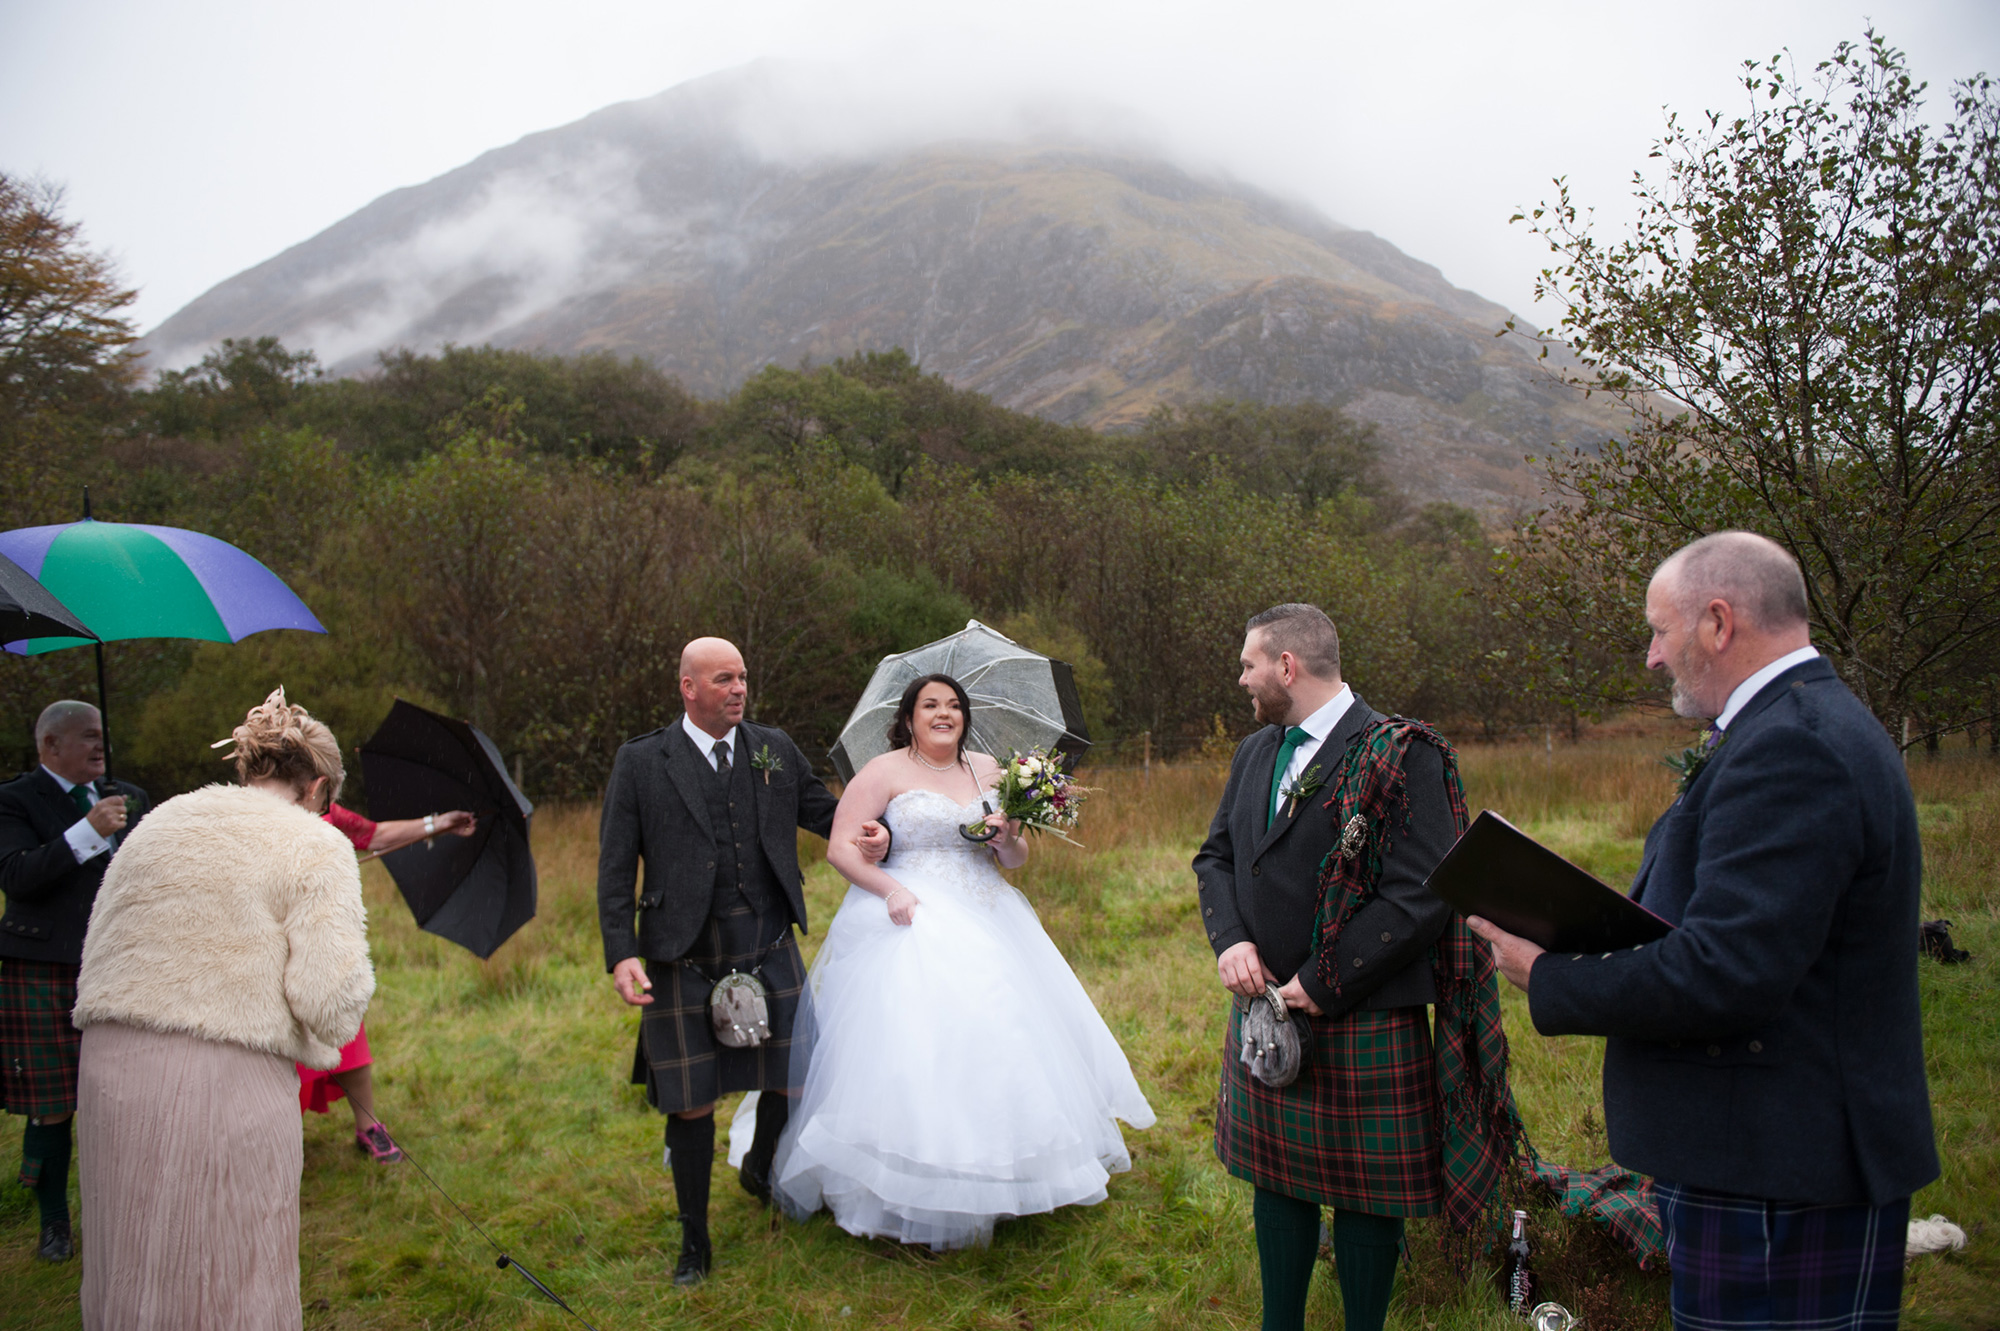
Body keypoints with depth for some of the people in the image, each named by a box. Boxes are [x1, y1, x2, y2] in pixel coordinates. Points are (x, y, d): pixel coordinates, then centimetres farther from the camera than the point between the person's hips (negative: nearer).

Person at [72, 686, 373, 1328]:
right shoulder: (316, 845, -4)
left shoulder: (156, 823, 14)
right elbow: (330, 999, -11)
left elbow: (95, 959, 13)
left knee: (130, 1275, 19)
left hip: (111, 1068, 6)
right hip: (231, 1081, -5)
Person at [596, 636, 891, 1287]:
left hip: (771, 953, 3)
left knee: (794, 1083, 9)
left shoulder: (776, 749, 7)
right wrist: (622, 953, -11)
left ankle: (759, 1170, 43)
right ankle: (694, 1239, 28)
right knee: (691, 1105, 6)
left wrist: (872, 835, -5)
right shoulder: (641, 762, -1)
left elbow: (824, 811, 17)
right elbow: (616, 868, -2)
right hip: (684, 962, -3)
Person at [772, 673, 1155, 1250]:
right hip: (908, 921, -5)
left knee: (997, 1042, 5)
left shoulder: (988, 770, 13)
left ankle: (994, 1182, 20)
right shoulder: (884, 771, -1)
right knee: (912, 1053, -12)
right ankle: (907, 1200, -2)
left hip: (985, 928, 5)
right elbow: (840, 847, -6)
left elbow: (1016, 859, 17)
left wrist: (1009, 840, -7)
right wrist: (890, 888, -20)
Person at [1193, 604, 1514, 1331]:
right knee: (1276, 1180, 18)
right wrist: (1230, 939, -7)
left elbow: (1421, 896, -19)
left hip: (1364, 1025, -6)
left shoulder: (1403, 755, -14)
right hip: (1264, 1011, 7)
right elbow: (1215, 856, 14)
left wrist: (1321, 985, -18)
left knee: (1364, 1199, 9)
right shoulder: (1254, 751, 10)